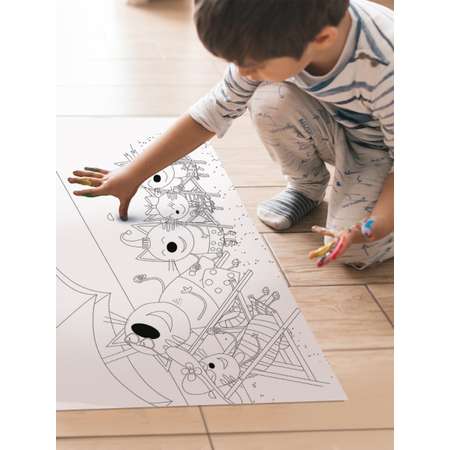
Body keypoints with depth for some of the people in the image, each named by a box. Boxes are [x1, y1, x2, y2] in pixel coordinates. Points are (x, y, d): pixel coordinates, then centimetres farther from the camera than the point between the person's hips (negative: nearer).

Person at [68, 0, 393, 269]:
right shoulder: (271, 40, -23)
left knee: (354, 252, -23)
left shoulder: (384, 70, -39)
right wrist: (132, 176, -14)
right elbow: (212, 113, -16)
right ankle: (308, 185, 3)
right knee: (271, 101, -26)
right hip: (336, 132, 5)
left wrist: (376, 225, -42)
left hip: (380, 150, -4)